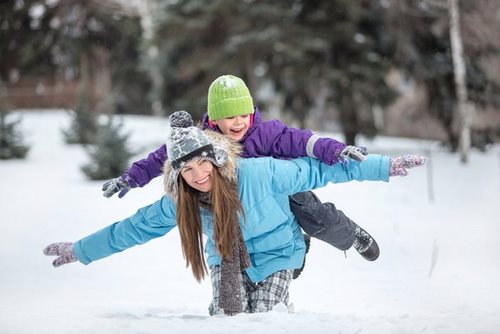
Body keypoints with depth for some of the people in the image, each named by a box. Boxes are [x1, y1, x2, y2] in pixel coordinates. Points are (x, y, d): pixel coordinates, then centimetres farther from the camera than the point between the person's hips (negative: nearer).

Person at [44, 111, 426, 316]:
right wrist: (80, 250, 0)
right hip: (227, 260, 3)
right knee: (227, 314, -17)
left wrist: (383, 167, -21)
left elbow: (317, 170, -23)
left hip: (276, 255, -3)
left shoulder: (259, 173, -30)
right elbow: (134, 228, -4)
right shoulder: (178, 205, -16)